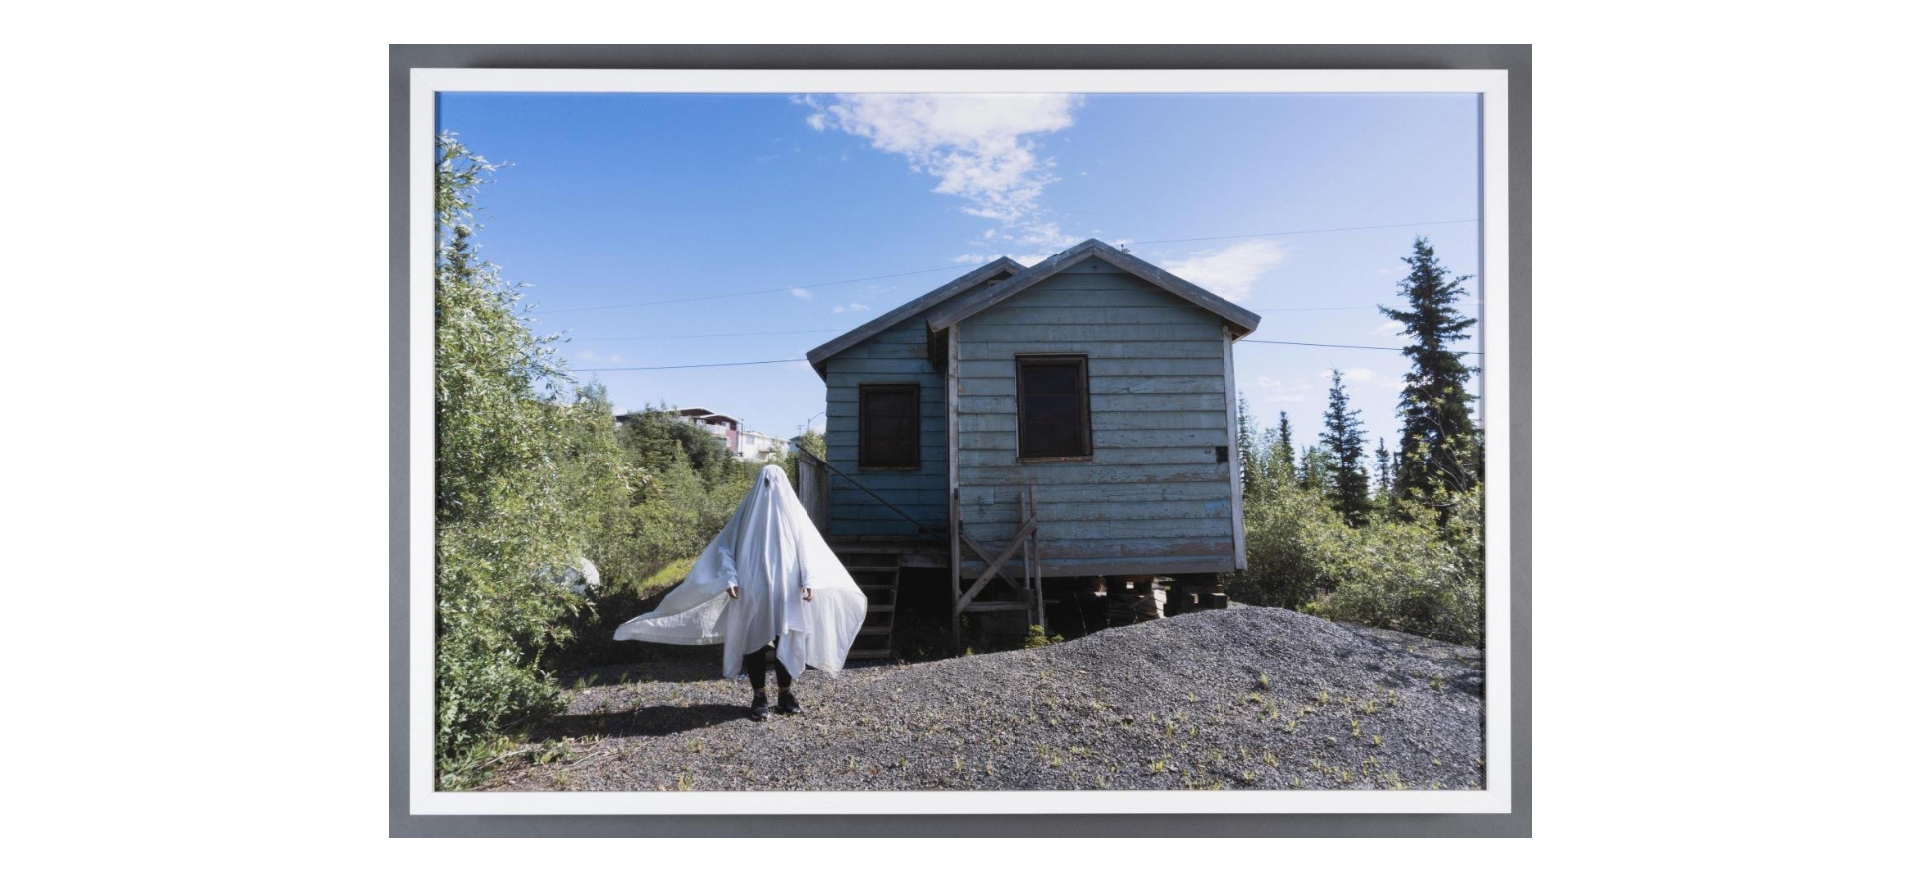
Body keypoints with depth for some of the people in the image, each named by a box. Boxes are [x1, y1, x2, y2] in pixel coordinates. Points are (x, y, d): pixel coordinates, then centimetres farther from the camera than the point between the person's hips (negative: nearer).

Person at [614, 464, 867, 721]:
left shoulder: (794, 513, 1)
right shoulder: (749, 512, -1)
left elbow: (809, 548, -2)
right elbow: (725, 546, -2)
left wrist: (809, 580, -15)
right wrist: (729, 578, -15)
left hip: (787, 593, 1)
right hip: (752, 593, 0)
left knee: (786, 643, 7)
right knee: (753, 643, 5)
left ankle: (786, 693, 22)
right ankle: (759, 696, 18)